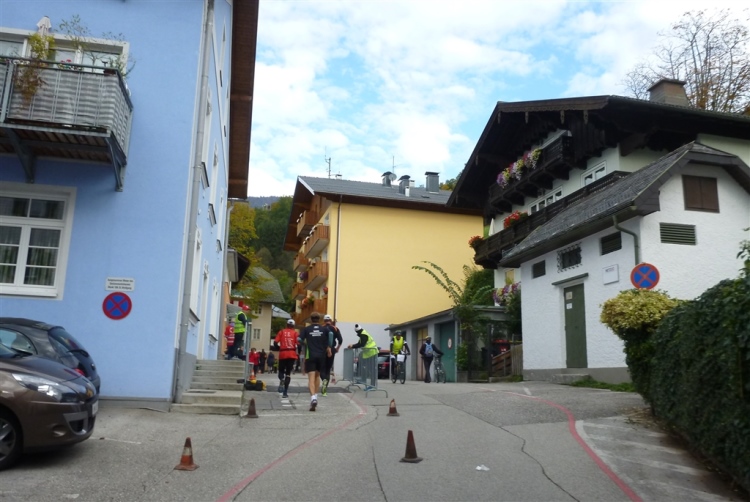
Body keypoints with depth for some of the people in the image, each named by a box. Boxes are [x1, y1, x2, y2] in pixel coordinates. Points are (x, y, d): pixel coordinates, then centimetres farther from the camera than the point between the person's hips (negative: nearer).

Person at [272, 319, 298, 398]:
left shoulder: (282, 332, 8)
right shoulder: (295, 333, 5)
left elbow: (275, 343, -1)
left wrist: (279, 349, 16)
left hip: (283, 354, 0)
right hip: (292, 354, 0)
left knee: (281, 370, 18)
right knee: (288, 372, 8)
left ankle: (281, 380, -16)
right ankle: (285, 392, 1)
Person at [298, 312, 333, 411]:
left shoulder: (306, 329, 3)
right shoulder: (324, 328, 6)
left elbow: (299, 339, -5)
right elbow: (331, 334, -9)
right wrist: (329, 347, 2)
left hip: (310, 355, -2)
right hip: (321, 355, 2)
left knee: (311, 378, -8)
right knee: (317, 376, 20)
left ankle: (313, 398, -26)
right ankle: (315, 396, 22)